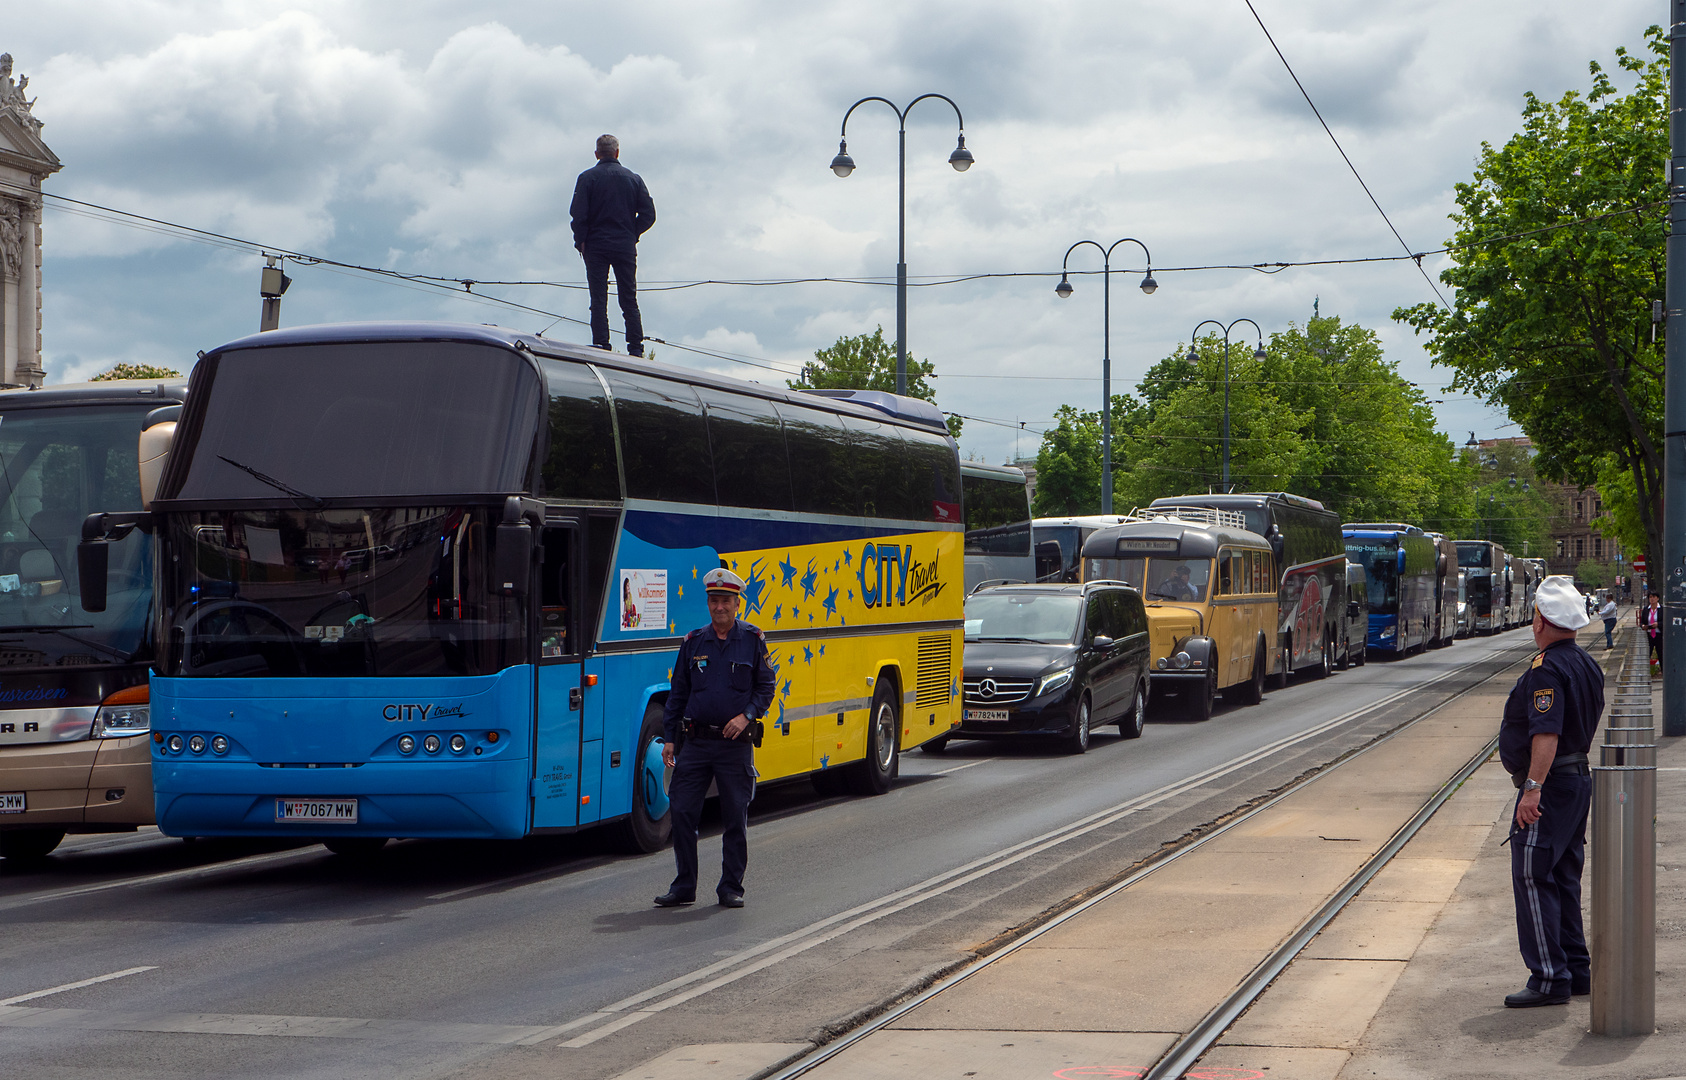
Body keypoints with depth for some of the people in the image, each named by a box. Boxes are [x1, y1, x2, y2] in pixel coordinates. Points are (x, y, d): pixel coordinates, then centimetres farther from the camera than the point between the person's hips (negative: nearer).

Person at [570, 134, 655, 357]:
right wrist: (632, 234, 13)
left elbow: (578, 214, -11)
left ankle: (601, 347, -9)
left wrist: (580, 241, -1)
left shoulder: (587, 178, -1)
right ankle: (636, 349, 0)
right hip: (626, 247, 2)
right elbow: (648, 215, 2)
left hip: (596, 246, -2)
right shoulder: (634, 178, 6)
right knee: (629, 300, 6)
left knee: (598, 301, -1)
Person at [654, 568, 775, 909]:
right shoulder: (693, 643, 9)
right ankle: (684, 887, 9)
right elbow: (678, 693, 12)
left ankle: (731, 888, 13)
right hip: (695, 741, 2)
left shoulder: (753, 640, 3)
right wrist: (670, 738, 6)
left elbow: (765, 688, 5)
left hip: (736, 743, -2)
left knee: (735, 818, 3)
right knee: (682, 813, -1)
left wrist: (747, 715, -12)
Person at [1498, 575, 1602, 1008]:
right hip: (1579, 777, 10)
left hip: (1549, 786, -10)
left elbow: (1547, 732, -29)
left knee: (1532, 879, -8)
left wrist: (1533, 788, -33)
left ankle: (1549, 979, -9)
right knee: (1563, 879, 16)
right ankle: (1576, 971, 21)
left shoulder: (1547, 670, -19)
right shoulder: (1587, 665, 12)